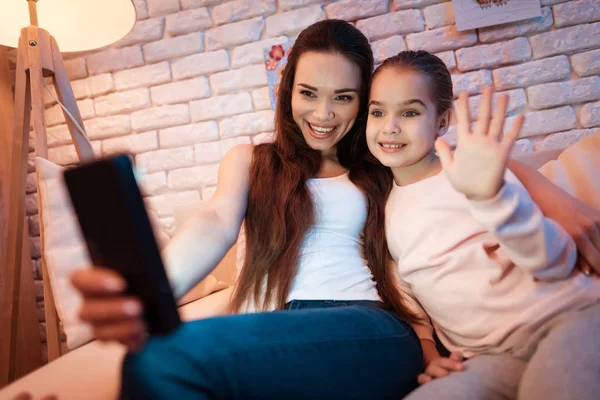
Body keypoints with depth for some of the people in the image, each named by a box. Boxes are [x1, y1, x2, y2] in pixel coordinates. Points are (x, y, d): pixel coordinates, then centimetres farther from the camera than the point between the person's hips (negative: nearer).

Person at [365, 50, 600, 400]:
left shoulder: (474, 170, -1)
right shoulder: (385, 207, 13)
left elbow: (557, 264, -11)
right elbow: (410, 298, 21)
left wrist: (490, 194, -27)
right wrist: (427, 354, 4)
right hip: (493, 356, 5)